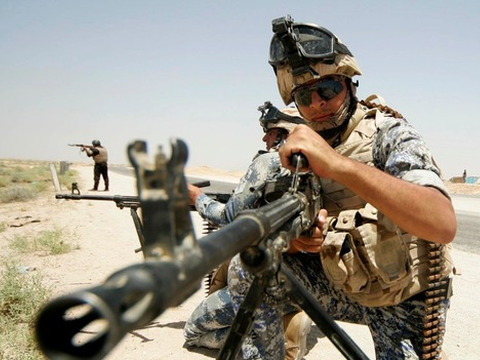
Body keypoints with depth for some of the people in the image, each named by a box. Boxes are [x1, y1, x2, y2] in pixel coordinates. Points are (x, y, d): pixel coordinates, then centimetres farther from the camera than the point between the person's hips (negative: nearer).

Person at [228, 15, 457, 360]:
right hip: (346, 287, 4)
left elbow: (444, 225, -38)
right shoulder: (302, 152, -3)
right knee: (248, 267, -12)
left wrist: (337, 164, -48)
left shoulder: (390, 134, -20)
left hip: (403, 302, -3)